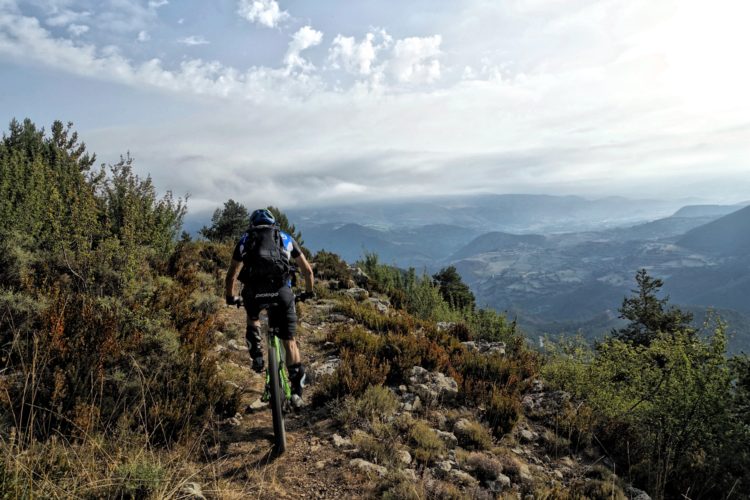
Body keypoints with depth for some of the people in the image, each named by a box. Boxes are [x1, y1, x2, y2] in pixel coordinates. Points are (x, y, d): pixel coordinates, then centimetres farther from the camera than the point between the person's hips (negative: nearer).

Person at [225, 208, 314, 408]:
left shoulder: (245, 240, 23)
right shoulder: (286, 238, 24)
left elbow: (231, 275, 20)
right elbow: (307, 270, 25)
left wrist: (230, 297, 36)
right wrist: (309, 292, 41)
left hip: (254, 291, 1)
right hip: (281, 291, 0)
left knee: (252, 318, 34)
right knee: (289, 340, 10)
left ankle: (256, 355, 16)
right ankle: (297, 388, 5)